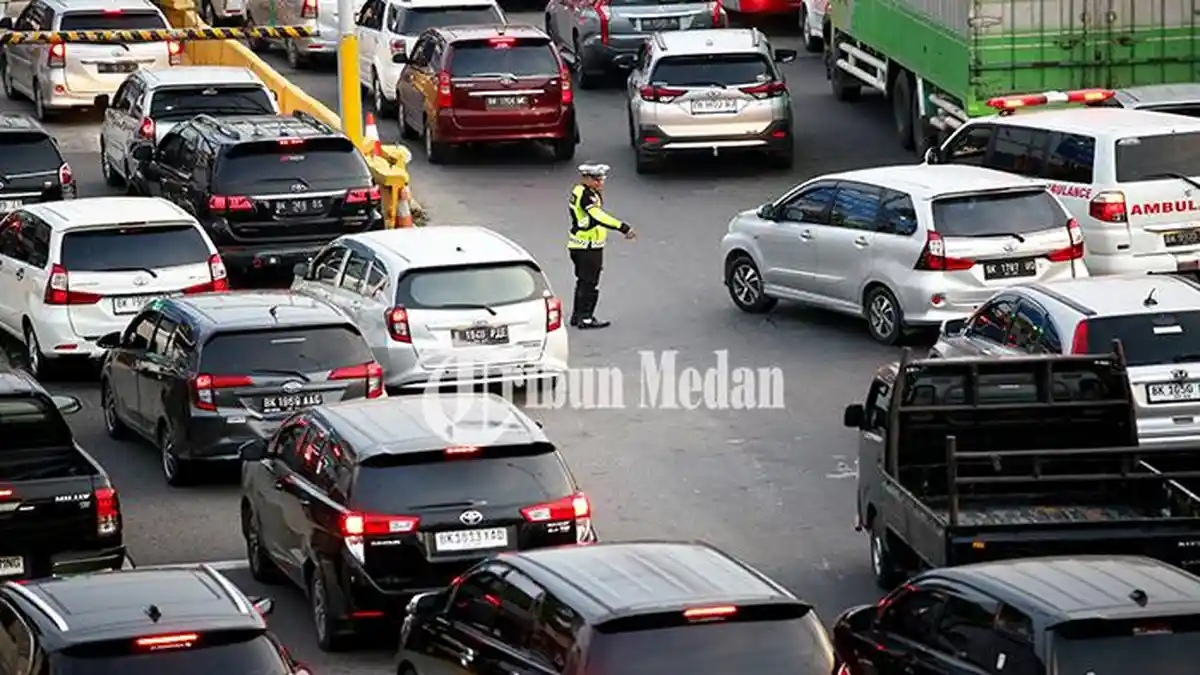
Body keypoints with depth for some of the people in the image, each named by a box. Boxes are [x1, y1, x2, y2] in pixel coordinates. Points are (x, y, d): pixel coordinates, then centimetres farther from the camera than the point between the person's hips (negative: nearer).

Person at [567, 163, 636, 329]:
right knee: (590, 284, -4)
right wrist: (623, 228, -38)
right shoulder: (586, 195, -20)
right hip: (589, 247, -10)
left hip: (579, 246, 10)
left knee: (582, 282, 18)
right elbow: (599, 217, -33)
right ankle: (585, 318, -1)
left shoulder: (579, 191, 13)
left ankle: (577, 316, 26)